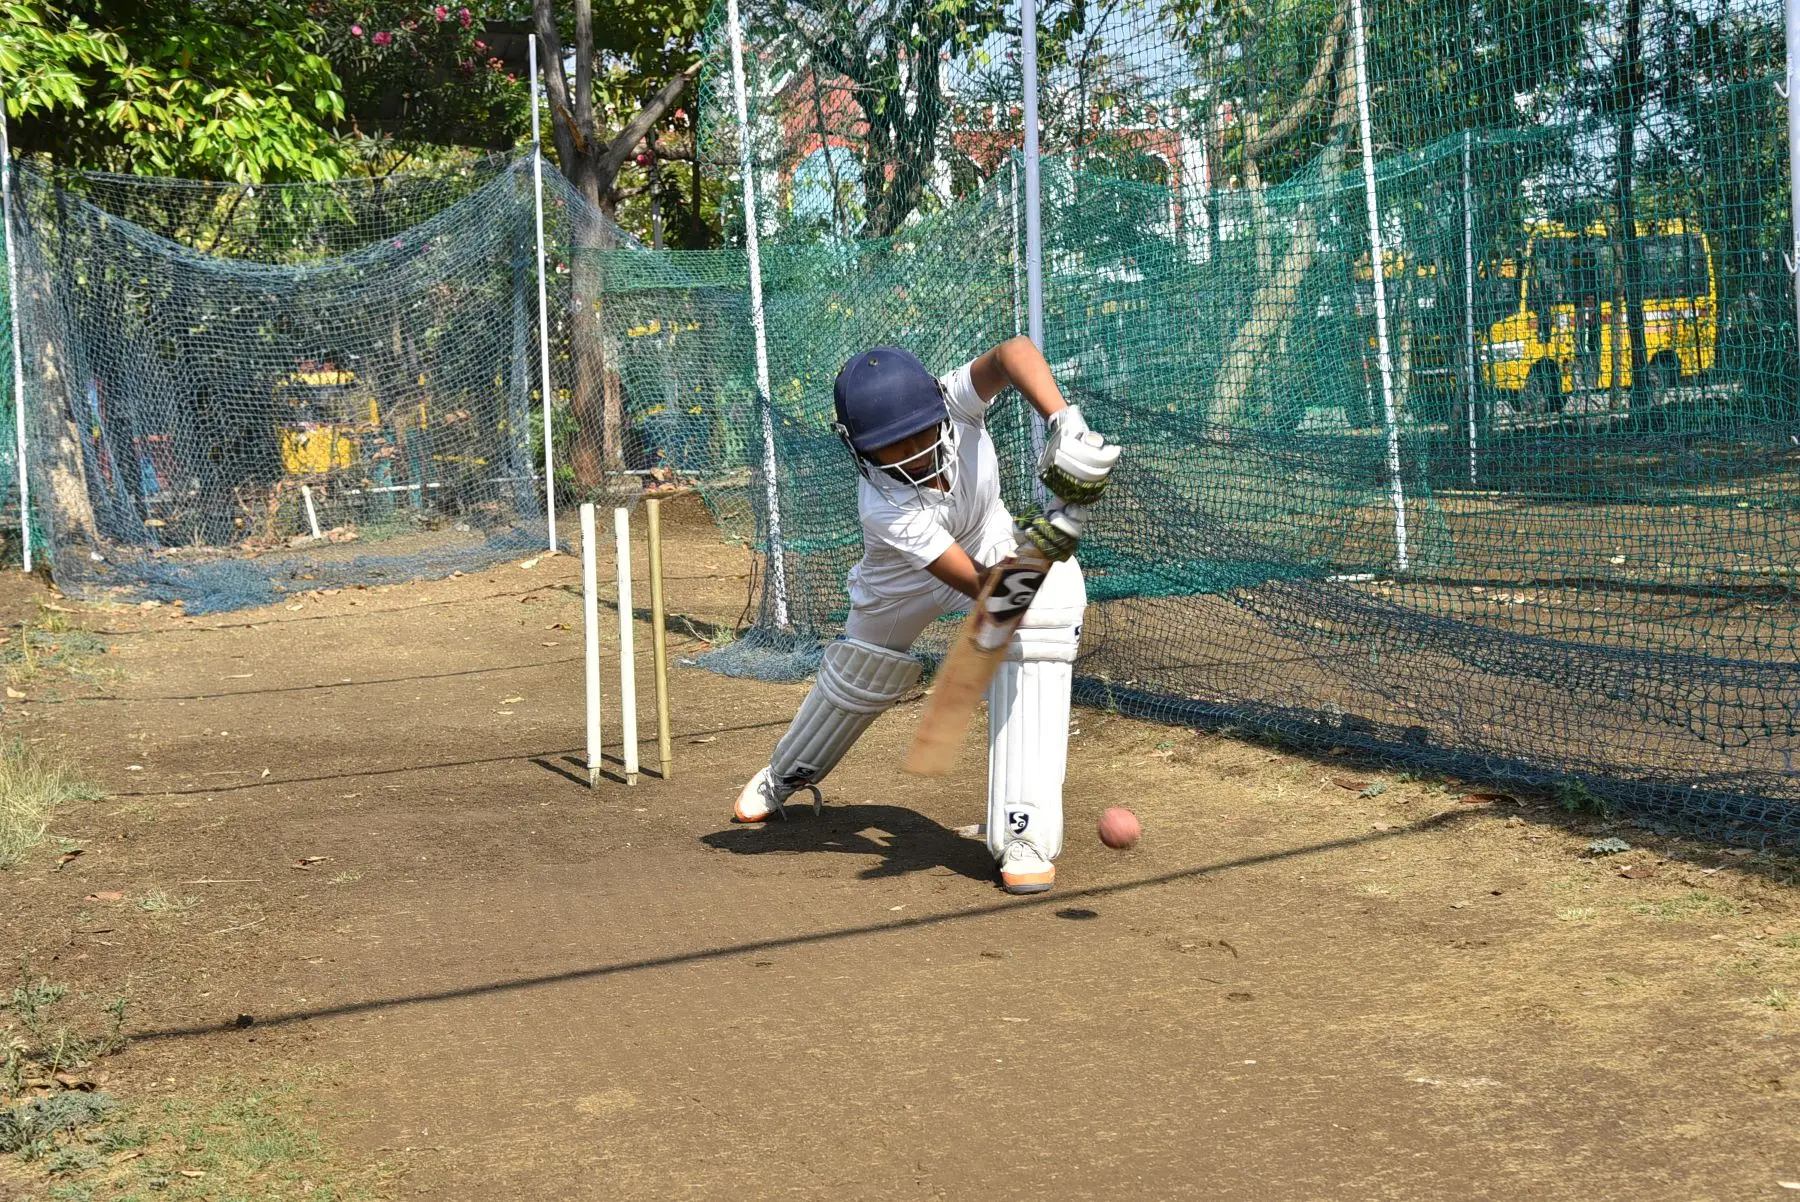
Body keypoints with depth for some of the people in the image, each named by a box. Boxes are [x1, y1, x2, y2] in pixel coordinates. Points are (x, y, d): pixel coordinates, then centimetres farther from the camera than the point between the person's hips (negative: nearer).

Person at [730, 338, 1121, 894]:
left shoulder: (955, 401, -34)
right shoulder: (882, 508, -40)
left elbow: (1013, 352, -54)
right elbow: (989, 590, -46)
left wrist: (1063, 421, -68)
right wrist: (1058, 523, -59)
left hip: (997, 542, 2)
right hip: (905, 577, -1)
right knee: (861, 670, 14)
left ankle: (1025, 835, -23)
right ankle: (788, 774, 51)